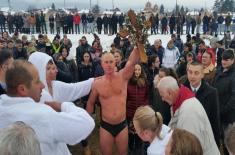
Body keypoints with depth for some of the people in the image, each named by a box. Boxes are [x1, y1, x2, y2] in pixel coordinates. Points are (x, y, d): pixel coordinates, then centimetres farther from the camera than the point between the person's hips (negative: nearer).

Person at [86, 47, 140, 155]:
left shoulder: (123, 76, -9)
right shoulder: (97, 83, -6)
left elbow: (133, 61, -27)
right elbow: (90, 103, 8)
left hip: (122, 125, 0)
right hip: (105, 126, 1)